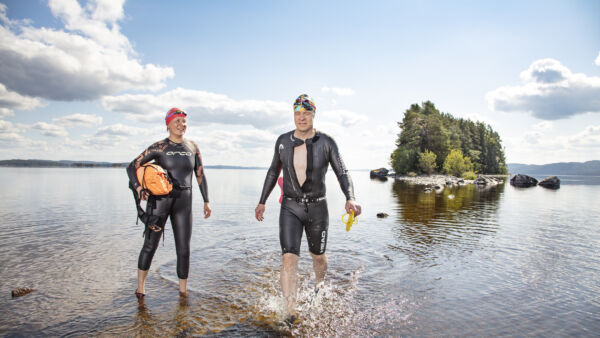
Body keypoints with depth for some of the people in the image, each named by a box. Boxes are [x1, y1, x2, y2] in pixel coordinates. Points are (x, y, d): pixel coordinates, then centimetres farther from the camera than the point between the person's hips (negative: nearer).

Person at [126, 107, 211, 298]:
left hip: (183, 203, 2)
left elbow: (200, 175, 12)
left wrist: (206, 201, 7)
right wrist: (138, 187, -19)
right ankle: (141, 286, 29)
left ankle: (183, 291, 16)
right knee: (150, 245, 8)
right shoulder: (159, 147, -2)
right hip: (159, 200, -2)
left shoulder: (192, 147, 7)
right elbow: (132, 166, -1)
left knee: (184, 250, 3)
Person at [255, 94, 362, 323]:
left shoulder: (326, 142, -8)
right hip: (290, 208, 0)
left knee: (318, 255, 18)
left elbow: (342, 173, -8)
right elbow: (273, 171, 11)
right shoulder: (283, 141, -2)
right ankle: (290, 314, -3)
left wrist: (350, 199, -27)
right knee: (289, 258, -13)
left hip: (317, 208, 0)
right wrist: (262, 201, 12)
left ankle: (319, 287, 51)